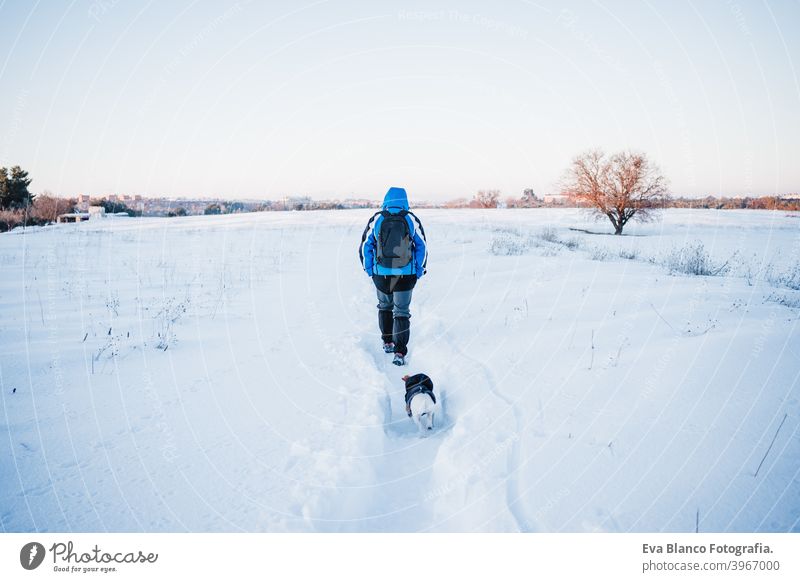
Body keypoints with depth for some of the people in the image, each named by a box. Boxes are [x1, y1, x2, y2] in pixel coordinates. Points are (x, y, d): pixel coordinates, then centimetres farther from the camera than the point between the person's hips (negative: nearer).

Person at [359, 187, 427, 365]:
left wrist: (369, 270, 11)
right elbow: (422, 247, 1)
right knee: (401, 312, 6)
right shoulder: (411, 219, -1)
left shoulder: (377, 219, -2)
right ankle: (400, 352, -2)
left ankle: (387, 342, 32)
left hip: (381, 274, 1)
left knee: (385, 307, 24)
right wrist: (419, 271, 10)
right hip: (406, 275, -1)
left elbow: (365, 246, 1)